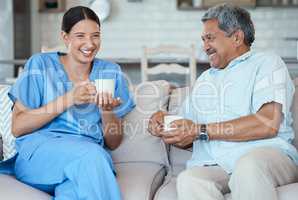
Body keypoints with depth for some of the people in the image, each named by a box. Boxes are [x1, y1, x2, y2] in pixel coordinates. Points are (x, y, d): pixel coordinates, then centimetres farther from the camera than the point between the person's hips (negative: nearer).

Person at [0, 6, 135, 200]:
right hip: (39, 153, -1)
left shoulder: (110, 72, 11)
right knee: (92, 154, -32)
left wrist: (107, 111, -10)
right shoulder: (41, 65, 5)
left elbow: (113, 144, 12)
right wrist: (69, 99, -11)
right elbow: (17, 127, -3)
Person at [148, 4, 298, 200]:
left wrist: (201, 131, -5)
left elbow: (268, 124, -7)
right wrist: (165, 122, 9)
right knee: (189, 179, -32)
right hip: (212, 167, 4)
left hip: (266, 154, -3)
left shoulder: (266, 63, 12)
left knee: (249, 165, -40)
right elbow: (186, 140, 32)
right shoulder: (204, 79, 32)